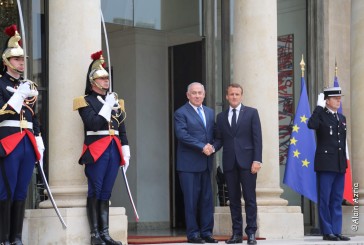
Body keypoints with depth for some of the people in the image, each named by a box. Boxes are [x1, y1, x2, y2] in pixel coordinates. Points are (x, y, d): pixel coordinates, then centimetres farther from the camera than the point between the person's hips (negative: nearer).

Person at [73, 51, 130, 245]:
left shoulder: (115, 101, 19)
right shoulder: (86, 101, 0)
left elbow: (122, 130, 18)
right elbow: (93, 124, -15)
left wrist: (126, 152, 11)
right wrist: (107, 106, -11)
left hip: (114, 150, 6)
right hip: (96, 151, -6)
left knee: (106, 193, 6)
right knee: (95, 192, -4)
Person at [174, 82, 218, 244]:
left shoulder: (210, 112, 16)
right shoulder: (181, 113, -3)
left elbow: (214, 134, 15)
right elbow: (182, 134, -14)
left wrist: (212, 147, -6)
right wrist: (202, 147, -18)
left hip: (206, 163, 6)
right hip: (189, 163, -5)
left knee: (207, 199, 5)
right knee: (191, 199, -2)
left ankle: (207, 232, 11)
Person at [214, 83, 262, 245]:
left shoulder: (251, 113, 5)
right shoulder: (221, 117, 14)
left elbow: (257, 138, -1)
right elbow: (219, 139, 12)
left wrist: (257, 160, -9)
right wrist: (212, 148, -10)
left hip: (247, 161, -3)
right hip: (229, 163, 3)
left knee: (250, 198, -2)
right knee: (234, 199, 5)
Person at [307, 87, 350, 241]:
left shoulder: (342, 118, 17)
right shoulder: (321, 115, -4)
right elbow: (311, 125, -27)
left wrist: (344, 161, 16)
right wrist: (319, 107, -20)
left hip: (340, 165, 7)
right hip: (325, 164, -7)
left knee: (337, 200, 8)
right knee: (324, 200, -2)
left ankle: (336, 231, 12)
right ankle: (327, 232, 3)